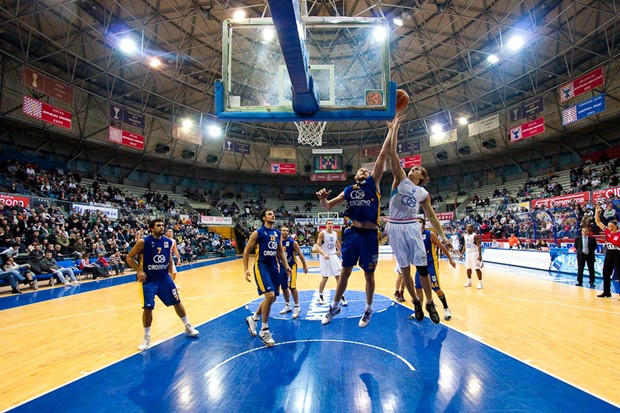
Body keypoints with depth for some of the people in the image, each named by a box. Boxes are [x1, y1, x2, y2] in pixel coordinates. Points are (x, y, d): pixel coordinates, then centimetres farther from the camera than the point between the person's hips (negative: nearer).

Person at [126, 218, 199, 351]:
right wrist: (139, 270, -16)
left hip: (164, 278, 4)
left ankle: (188, 327, 25)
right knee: (148, 307, -6)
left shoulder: (168, 242, -1)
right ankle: (146, 337, 15)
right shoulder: (143, 242, -14)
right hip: (149, 280, -4)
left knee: (177, 302, 8)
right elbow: (129, 257, -7)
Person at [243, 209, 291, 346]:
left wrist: (286, 266, 9)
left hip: (274, 267, 7)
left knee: (272, 298, 12)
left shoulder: (277, 233, 11)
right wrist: (246, 269, -12)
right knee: (269, 295, -18)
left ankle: (253, 319, 36)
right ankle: (264, 331, -1)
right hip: (261, 266, -7)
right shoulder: (258, 233, -8)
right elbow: (246, 251, -5)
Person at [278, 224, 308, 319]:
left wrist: (305, 266, -5)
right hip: (282, 267, 5)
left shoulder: (292, 242, -12)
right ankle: (287, 306, 29)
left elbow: (300, 254, -7)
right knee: (284, 287, 12)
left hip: (291, 266, -5)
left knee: (292, 287, -9)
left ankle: (297, 307, 4)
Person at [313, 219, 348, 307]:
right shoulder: (322, 233, -12)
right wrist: (324, 254, -31)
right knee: (325, 278, -1)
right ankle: (320, 296, 20)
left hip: (333, 256, 5)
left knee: (339, 276, 0)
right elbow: (317, 246, -18)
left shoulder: (335, 234, 5)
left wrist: (340, 251, 29)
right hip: (324, 257, -5)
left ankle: (342, 297, 9)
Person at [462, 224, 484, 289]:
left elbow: (479, 245, -17)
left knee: (477, 268, -8)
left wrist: (480, 255, -24)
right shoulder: (465, 235, 10)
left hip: (474, 253, -7)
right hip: (468, 253, 7)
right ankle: (469, 282, 24)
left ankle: (480, 284, -2)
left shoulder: (475, 235, -12)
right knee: (468, 268, 12)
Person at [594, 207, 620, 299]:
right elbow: (598, 222, 4)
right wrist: (597, 212, -4)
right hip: (608, 254, 6)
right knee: (606, 274, 10)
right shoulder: (607, 231, 3)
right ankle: (606, 292, 22)